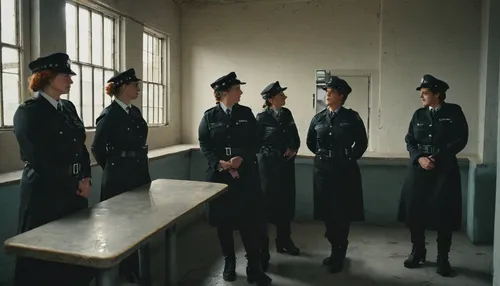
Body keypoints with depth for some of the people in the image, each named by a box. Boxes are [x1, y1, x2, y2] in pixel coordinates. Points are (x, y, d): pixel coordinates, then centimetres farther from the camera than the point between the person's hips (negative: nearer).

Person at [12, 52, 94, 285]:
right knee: (45, 257, 5)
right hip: (45, 193, -7)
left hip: (76, 191, 7)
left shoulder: (68, 108, 11)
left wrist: (86, 179, -2)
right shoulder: (28, 111, -10)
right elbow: (38, 158, -16)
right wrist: (74, 184, -12)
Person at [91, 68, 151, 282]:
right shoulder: (109, 114, -14)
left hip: (140, 173, 8)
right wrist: (112, 168, 3)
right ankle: (124, 271, 21)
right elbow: (97, 148, -9)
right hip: (119, 177, -8)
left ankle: (134, 269, 29)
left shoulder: (135, 112, 10)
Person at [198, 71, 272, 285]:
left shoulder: (246, 113, 5)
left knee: (249, 220, -2)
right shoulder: (209, 116, 1)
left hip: (245, 174, 0)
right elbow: (204, 145, -3)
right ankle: (229, 263, 25)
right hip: (219, 174, 0)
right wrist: (220, 163, -17)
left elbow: (255, 143, 1)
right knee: (223, 221, 8)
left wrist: (241, 158, -16)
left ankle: (254, 267, 8)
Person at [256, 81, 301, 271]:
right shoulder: (262, 118, -11)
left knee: (286, 203, 14)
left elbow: (295, 137, 13)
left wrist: (294, 149, -4)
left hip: (286, 165, 6)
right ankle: (262, 250, 7)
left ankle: (284, 241, 32)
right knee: (266, 204, -2)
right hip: (269, 165, -6)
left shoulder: (287, 113, 7)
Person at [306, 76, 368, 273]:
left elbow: (362, 143, 5)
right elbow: (310, 142, 17)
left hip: (345, 170, -3)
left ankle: (338, 255, 16)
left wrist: (350, 157, 4)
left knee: (342, 212, 3)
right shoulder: (318, 118, 4)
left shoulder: (352, 117, -4)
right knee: (327, 211, 9)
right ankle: (337, 250, 27)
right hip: (323, 169, 4)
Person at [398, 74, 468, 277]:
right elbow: (409, 140, 5)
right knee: (415, 211, 5)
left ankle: (443, 259, 15)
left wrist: (437, 157, -13)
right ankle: (417, 252, 23)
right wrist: (419, 158, -12)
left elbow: (461, 140, -6)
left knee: (443, 214, 1)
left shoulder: (454, 112, 0)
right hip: (419, 169, 3)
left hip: (445, 169, -3)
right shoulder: (419, 114, 8)